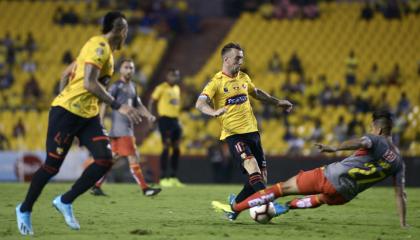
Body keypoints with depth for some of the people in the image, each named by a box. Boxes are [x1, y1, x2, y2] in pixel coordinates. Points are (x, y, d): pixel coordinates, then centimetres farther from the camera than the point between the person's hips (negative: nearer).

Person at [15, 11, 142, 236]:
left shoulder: (103, 48, 15)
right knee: (52, 165, -1)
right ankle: (24, 210, 18)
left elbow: (66, 73, 21)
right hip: (67, 112, -9)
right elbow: (89, 83, -26)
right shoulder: (99, 45, -14)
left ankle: (65, 202, 5)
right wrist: (118, 106, -28)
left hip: (88, 115, 9)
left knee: (105, 159, -7)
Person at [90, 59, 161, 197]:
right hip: (120, 129, -9)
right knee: (133, 158, -9)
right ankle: (145, 188, -8)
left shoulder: (132, 86, 17)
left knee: (114, 158, 11)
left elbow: (138, 105, 25)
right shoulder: (116, 86, -8)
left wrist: (148, 115, 8)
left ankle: (96, 186, 17)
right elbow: (105, 103, -13)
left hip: (128, 128, 9)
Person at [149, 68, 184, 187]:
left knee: (176, 148, 6)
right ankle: (163, 178, -6)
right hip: (165, 119, -8)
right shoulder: (162, 88, -6)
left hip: (175, 120, 8)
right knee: (166, 147, -10)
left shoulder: (177, 89, 16)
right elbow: (152, 102, -6)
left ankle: (173, 177, 14)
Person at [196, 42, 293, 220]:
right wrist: (214, 112, -39)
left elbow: (257, 93, 33)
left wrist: (277, 102, 32)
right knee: (252, 165, -28)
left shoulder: (244, 77, 13)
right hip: (233, 134, -7)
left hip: (252, 131, 7)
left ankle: (235, 203, 21)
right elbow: (200, 103, -19)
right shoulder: (216, 82, -7)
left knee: (261, 176, 3)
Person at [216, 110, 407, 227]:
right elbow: (401, 194, 11)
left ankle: (236, 208, 13)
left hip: (331, 177, -4)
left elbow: (360, 142, -27)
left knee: (283, 187, 10)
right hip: (344, 196, 4)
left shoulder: (375, 140, -1)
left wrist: (335, 148, -42)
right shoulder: (398, 161, 12)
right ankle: (287, 206, 52)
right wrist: (403, 223, 17)